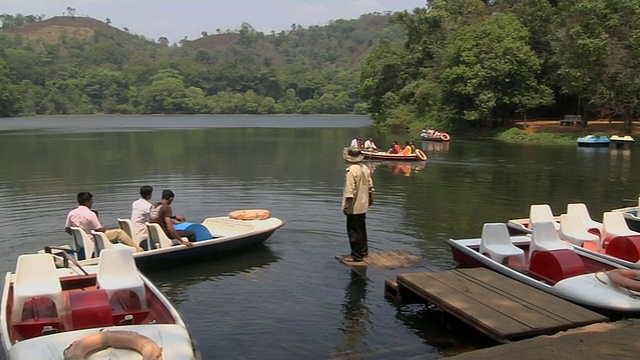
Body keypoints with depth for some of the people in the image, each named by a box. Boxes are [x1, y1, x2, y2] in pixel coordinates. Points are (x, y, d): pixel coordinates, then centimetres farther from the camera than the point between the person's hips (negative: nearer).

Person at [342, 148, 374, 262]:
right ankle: (363, 251, 29)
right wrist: (370, 199, 24)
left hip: (354, 207, -8)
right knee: (361, 229, 20)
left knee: (354, 231, 1)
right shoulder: (365, 168, 4)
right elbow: (370, 186, 11)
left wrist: (347, 205, -19)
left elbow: (350, 190, -23)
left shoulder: (351, 170, -20)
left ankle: (357, 255, 6)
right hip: (363, 205, 8)